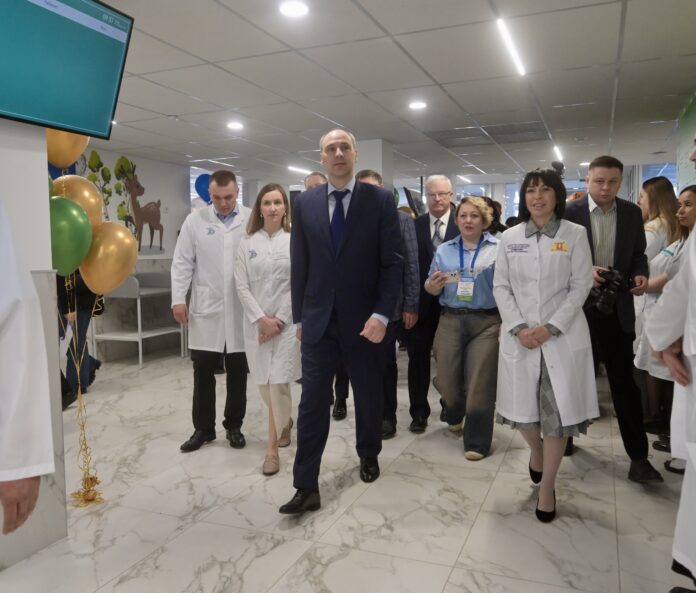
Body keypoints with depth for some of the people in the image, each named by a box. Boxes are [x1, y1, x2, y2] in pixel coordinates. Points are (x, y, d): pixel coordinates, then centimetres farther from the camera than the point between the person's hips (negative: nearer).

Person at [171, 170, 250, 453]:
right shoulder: (195, 220, 4)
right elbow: (182, 263, 4)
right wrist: (178, 299, -3)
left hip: (241, 309, -1)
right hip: (206, 309, 1)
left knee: (237, 372, 10)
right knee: (203, 371, 7)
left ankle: (234, 426, 25)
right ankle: (203, 428, 22)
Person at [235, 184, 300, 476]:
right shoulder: (247, 243, 4)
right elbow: (241, 286, 0)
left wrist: (279, 319, -10)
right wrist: (261, 318, -10)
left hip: (287, 321, -2)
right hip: (256, 322, 3)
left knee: (278, 383, -6)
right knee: (264, 382, 9)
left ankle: (272, 448, 4)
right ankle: (284, 422, 37)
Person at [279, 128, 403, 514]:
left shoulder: (380, 199, -3)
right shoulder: (305, 203, 4)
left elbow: (393, 262, -6)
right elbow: (299, 265, 6)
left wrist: (382, 314, -15)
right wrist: (299, 317, 6)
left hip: (363, 319, -1)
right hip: (318, 319, 1)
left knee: (368, 396, 16)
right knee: (312, 403, 0)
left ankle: (368, 455, 41)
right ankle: (307, 487, 10)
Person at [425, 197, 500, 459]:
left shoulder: (499, 248, 0)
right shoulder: (444, 250, 11)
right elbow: (431, 288, 12)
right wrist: (433, 285, -11)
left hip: (487, 323, -3)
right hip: (450, 321, 3)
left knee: (479, 384, 1)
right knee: (447, 381, 7)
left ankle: (477, 441, 18)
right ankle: (455, 415, 41)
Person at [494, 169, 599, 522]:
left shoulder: (575, 235, 0)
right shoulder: (510, 238, 6)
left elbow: (581, 286, -3)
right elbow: (501, 287, 3)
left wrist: (550, 327, -13)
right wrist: (519, 327, -10)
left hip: (562, 336, -2)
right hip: (519, 335, 2)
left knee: (558, 412, 2)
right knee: (522, 407, 9)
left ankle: (547, 487, 19)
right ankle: (536, 451, 42)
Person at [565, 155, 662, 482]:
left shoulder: (632, 213, 4)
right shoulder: (569, 212, -6)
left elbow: (638, 254, 10)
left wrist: (641, 275, -11)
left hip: (617, 308, 2)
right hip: (578, 307, -2)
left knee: (624, 381, 4)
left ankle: (638, 455, 12)